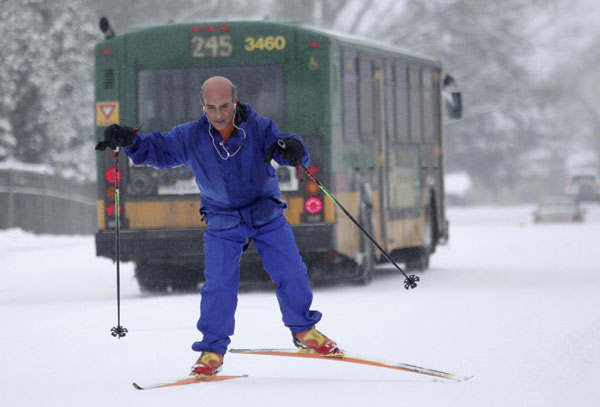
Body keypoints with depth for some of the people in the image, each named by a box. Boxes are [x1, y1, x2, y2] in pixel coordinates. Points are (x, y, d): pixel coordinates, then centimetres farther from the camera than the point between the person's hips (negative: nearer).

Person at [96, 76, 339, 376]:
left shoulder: (258, 128, -14)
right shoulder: (189, 138, -10)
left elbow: (283, 144, -23)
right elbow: (156, 149, -3)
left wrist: (292, 149, -47)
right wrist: (129, 140, -21)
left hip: (266, 214, 0)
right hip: (222, 221, 0)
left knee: (291, 274, -2)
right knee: (218, 285, -11)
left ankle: (304, 330, 22)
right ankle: (213, 349, 2)